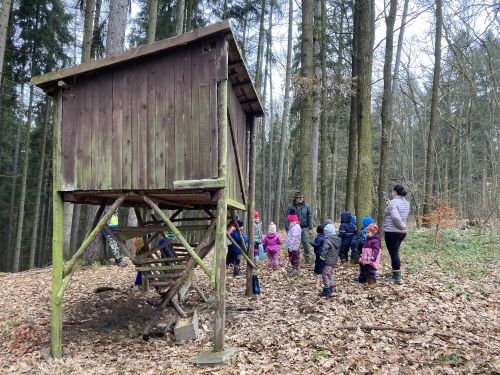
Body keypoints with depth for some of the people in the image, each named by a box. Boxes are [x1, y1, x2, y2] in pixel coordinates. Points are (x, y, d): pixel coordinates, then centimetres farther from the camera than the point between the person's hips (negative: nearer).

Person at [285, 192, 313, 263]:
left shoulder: (306, 206, 2)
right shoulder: (291, 207, -3)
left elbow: (310, 217, 5)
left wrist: (310, 228, 1)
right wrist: (287, 229, -3)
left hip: (305, 228, 1)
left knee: (306, 244, 0)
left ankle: (308, 259, 15)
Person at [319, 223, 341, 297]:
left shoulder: (327, 240, -22)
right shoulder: (338, 239, 5)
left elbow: (324, 250, -25)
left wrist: (322, 257, -11)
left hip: (328, 261, -9)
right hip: (334, 260, 9)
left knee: (325, 275, -1)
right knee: (330, 274, 20)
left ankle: (326, 290, 2)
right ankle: (330, 288, 29)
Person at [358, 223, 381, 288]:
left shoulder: (375, 241, -17)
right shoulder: (368, 239, 15)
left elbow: (376, 250, -27)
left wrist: (373, 256, -37)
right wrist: (362, 255, 31)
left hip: (371, 261, -10)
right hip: (365, 260, 10)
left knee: (371, 271, -7)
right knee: (363, 270, 21)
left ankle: (372, 282, 2)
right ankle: (362, 279, 36)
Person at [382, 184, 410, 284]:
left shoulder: (393, 202, -17)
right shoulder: (406, 203, 9)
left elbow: (396, 217, -28)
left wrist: (402, 226, -13)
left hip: (392, 232, -9)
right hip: (402, 232, 9)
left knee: (394, 254, -2)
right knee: (395, 253, 19)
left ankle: (397, 278, 2)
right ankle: (396, 275, 26)